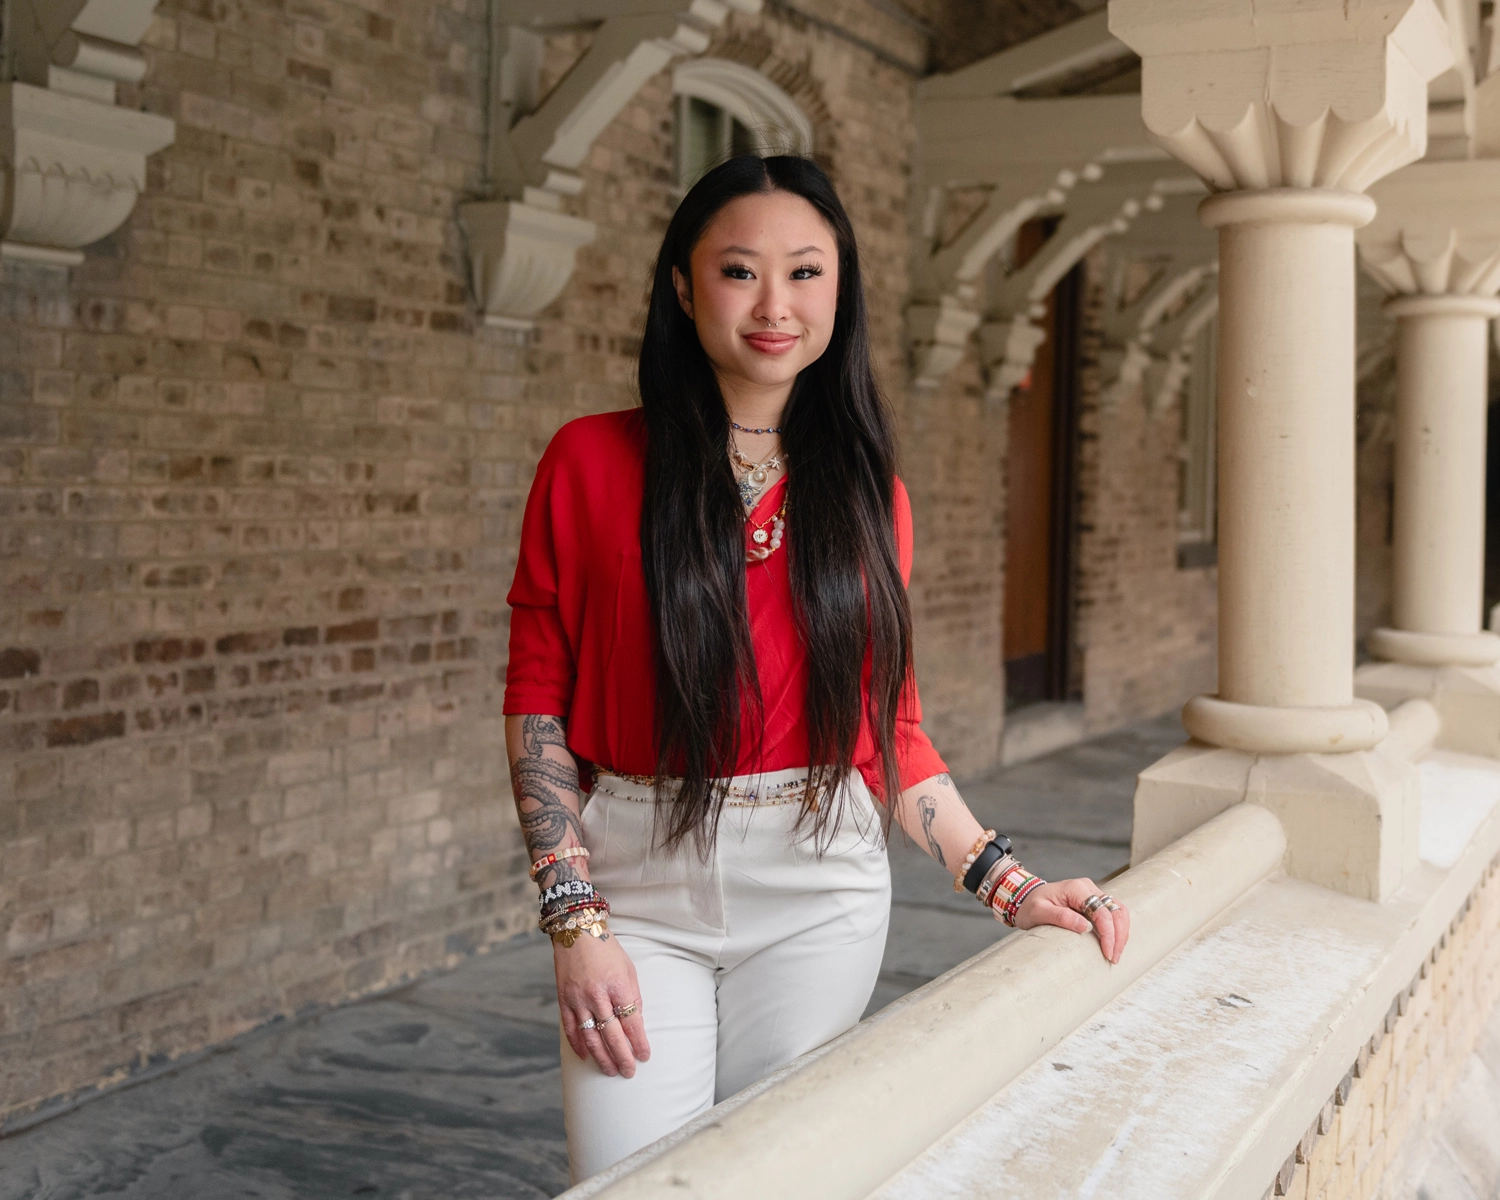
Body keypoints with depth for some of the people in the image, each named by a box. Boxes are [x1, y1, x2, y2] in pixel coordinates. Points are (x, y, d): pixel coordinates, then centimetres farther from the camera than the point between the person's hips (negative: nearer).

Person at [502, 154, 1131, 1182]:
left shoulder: (866, 490, 6)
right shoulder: (592, 462, -2)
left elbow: (890, 724, 10)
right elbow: (536, 702, -1)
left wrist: (1006, 884, 0)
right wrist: (576, 922, -8)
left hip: (820, 892, 2)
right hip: (638, 882, -1)